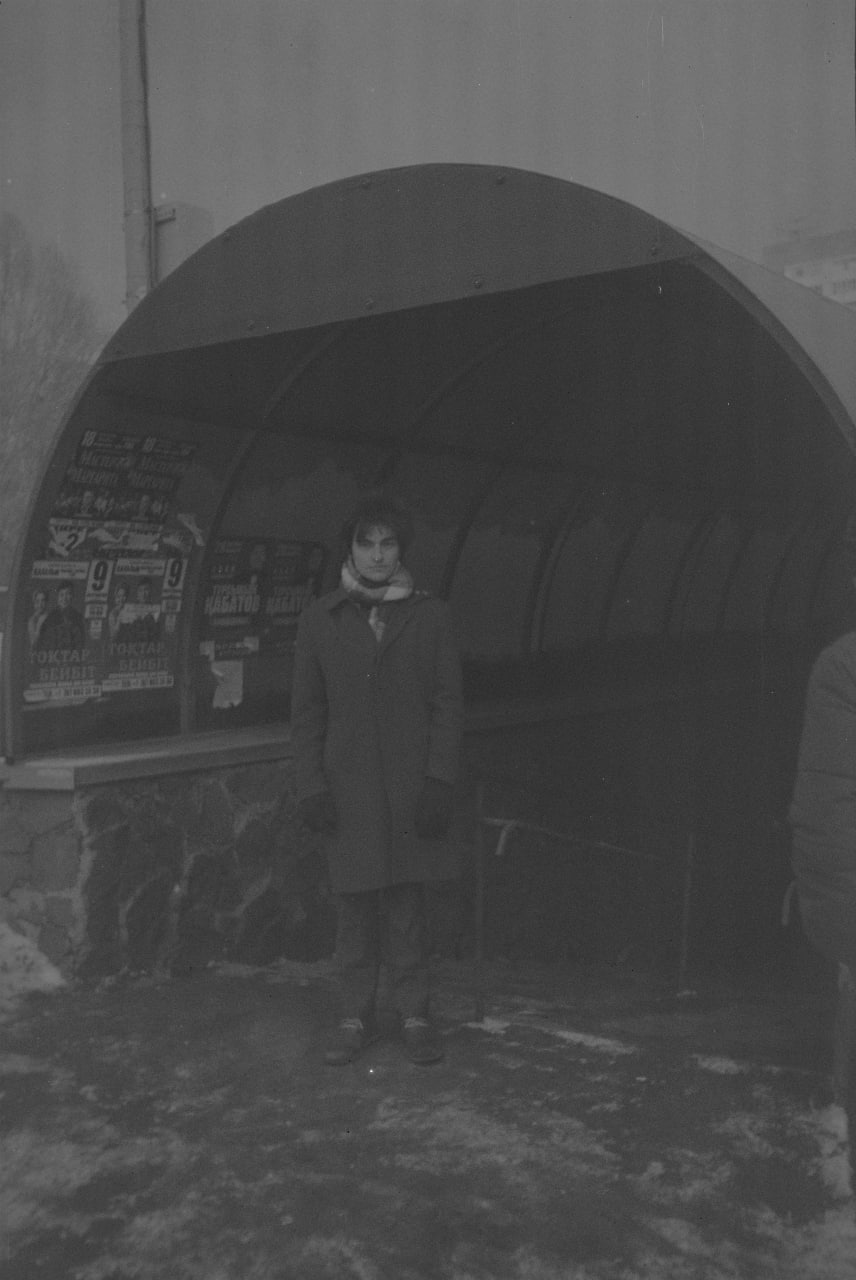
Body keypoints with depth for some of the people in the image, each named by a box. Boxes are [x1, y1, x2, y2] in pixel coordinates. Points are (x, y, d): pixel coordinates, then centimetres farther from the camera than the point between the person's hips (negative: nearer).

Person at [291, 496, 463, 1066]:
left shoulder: (429, 615, 4)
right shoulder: (321, 618, 6)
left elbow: (448, 703, 2)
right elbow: (307, 711, 7)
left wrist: (440, 780, -6)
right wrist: (312, 785, 0)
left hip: (411, 784, -1)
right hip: (347, 788, 1)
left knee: (407, 902, 4)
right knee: (354, 904, 6)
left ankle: (415, 1014, 17)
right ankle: (357, 1016, 19)